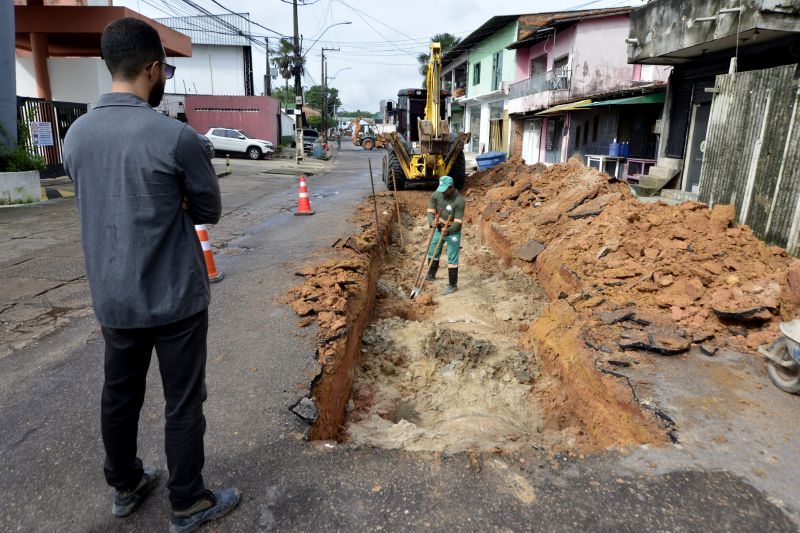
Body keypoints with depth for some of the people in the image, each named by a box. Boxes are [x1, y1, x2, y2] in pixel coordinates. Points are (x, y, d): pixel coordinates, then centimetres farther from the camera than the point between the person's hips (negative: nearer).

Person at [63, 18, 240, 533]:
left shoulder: (77, 134, 2)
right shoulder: (176, 137, -18)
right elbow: (211, 211, -6)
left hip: (112, 298, 6)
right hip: (175, 298, -6)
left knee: (120, 395, 21)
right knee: (184, 403, 9)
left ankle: (126, 487, 42)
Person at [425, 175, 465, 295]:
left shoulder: (459, 201, -25)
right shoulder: (436, 194, -11)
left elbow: (458, 222, -25)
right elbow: (430, 211, -12)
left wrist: (448, 231, -42)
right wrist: (431, 222, -34)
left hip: (452, 232, -6)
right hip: (439, 230, 6)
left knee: (452, 258, -2)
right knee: (432, 252, 20)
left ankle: (453, 285, 7)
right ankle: (431, 275, 42)